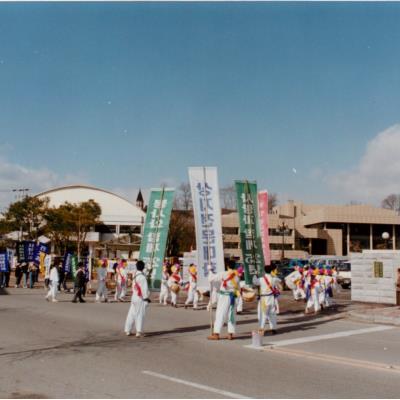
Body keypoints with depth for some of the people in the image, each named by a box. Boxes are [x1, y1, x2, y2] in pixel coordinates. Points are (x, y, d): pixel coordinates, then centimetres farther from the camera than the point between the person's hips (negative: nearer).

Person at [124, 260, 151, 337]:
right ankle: (139, 331, -7)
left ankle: (128, 330, 18)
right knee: (140, 315, -3)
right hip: (140, 299, -7)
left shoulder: (135, 276, 9)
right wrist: (146, 298, -7)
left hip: (134, 298, 7)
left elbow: (134, 287, 12)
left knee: (131, 314, 13)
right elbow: (145, 288, -16)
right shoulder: (142, 277, -14)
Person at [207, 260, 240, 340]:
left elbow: (211, 278, -6)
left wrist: (210, 270, 8)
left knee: (220, 315, -2)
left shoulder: (223, 274, -10)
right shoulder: (236, 276, 4)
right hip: (233, 297, 5)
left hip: (224, 296, -4)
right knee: (231, 316, 12)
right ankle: (230, 334, 12)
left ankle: (216, 334, -4)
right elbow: (238, 288, 10)